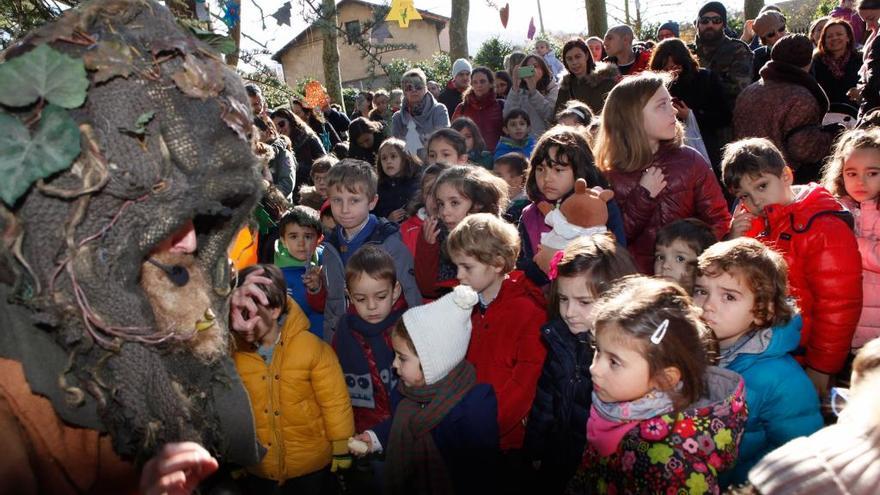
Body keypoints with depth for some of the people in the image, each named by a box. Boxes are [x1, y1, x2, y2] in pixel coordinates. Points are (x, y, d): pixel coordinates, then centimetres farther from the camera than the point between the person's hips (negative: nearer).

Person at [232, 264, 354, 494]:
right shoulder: (232, 351, -11)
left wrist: (342, 451, -2)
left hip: (311, 468, -2)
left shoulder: (311, 347, -19)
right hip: (256, 470, 2)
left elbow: (335, 402, -9)